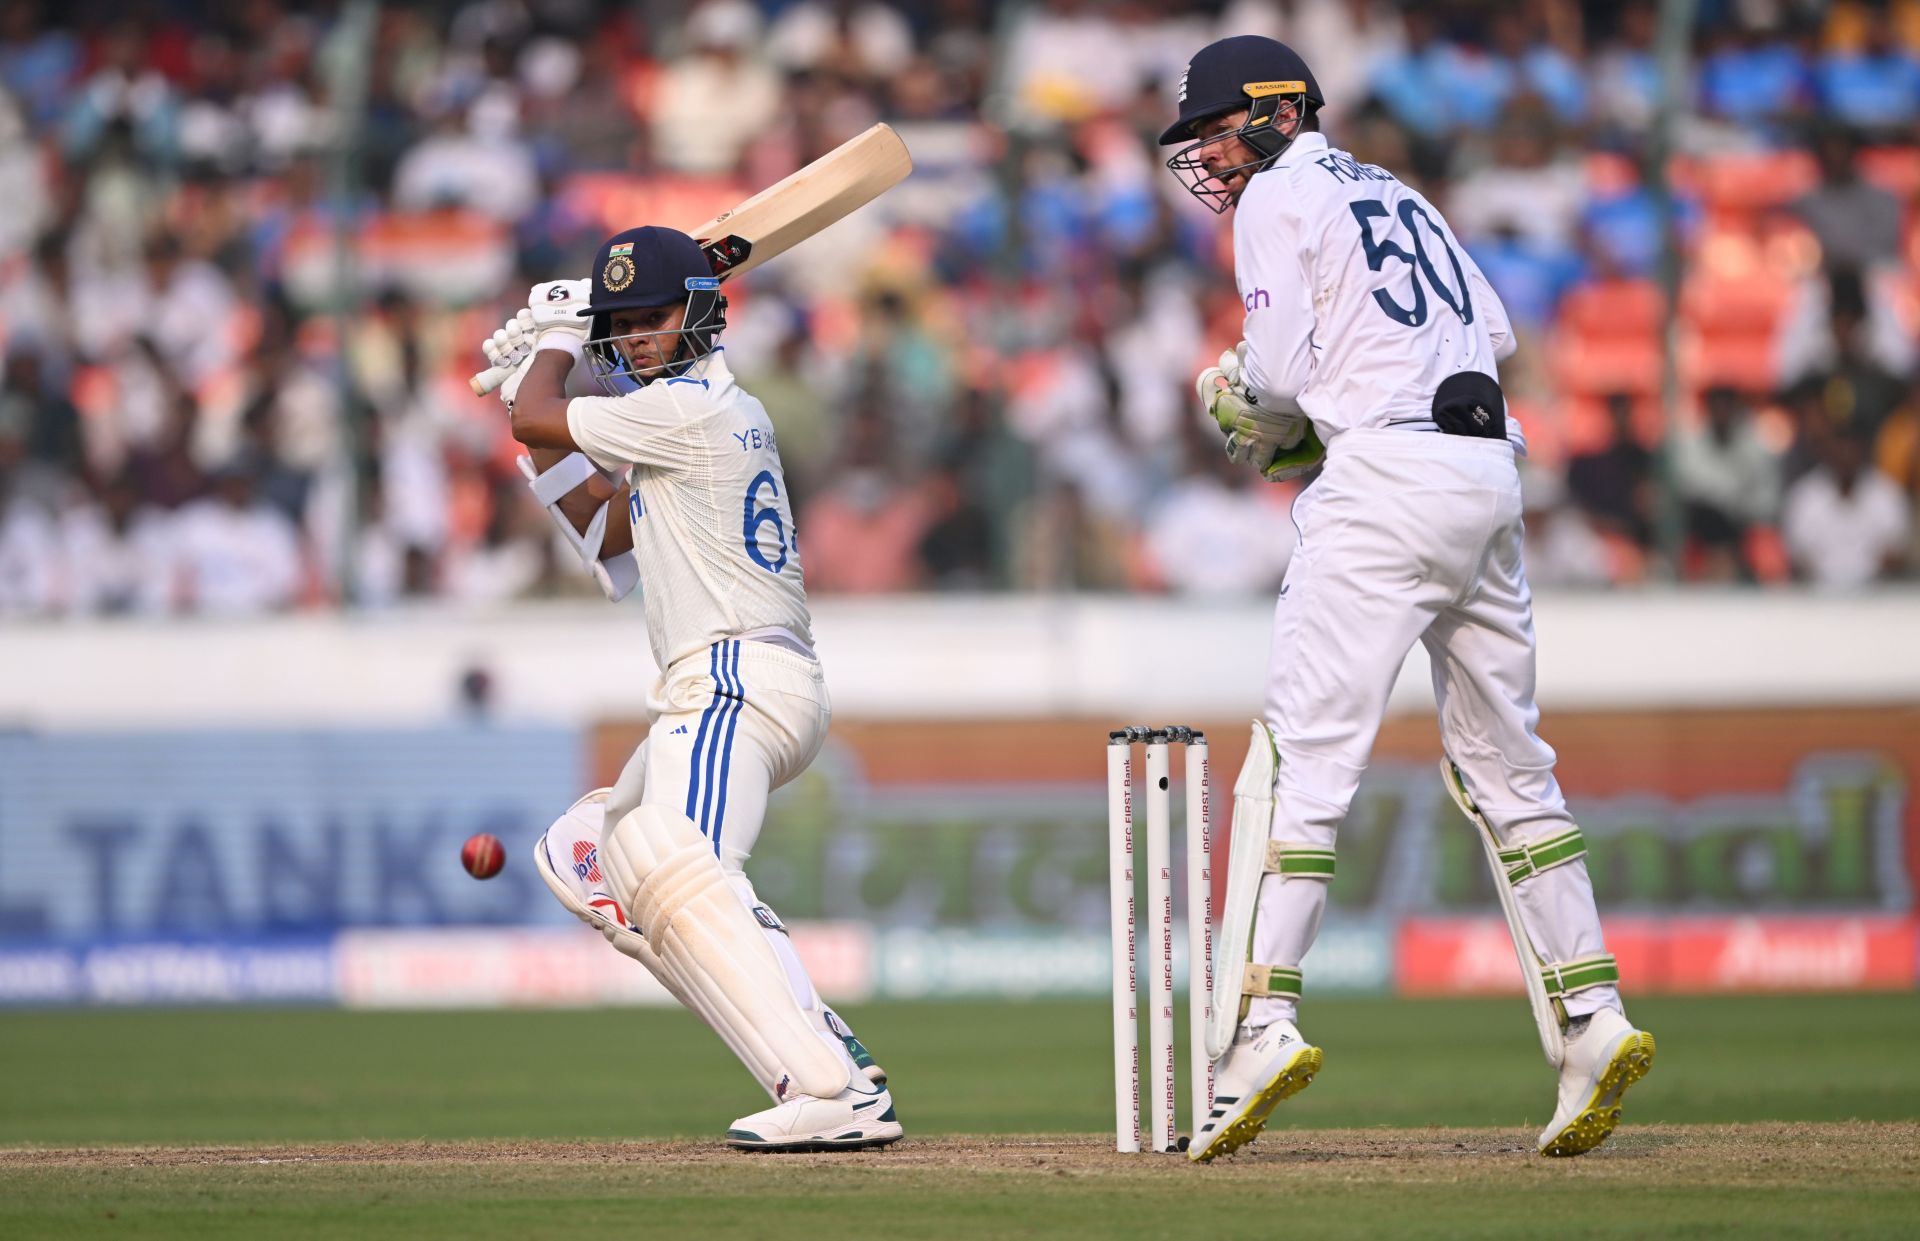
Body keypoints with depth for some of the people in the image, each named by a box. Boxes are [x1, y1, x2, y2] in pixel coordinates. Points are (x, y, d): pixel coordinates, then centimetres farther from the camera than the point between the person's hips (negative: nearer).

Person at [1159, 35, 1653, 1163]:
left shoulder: (1279, 196, 1)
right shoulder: (1394, 193, 25)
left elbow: (1279, 374, -9)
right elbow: (1495, 333, 19)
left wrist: (1235, 405, 14)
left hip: (1387, 476, -8)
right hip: (1491, 468, 8)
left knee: (1304, 756, -10)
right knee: (1505, 761, 12)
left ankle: (1266, 1019, -19)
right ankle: (1591, 1018, 7)